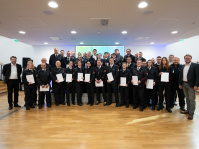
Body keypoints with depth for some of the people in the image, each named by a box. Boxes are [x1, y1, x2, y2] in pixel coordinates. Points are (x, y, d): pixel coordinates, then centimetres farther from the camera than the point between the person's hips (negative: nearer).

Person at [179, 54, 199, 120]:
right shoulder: (182, 66, 11)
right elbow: (180, 75, 13)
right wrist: (180, 84, 8)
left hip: (191, 85, -5)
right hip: (184, 84, 6)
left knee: (191, 99, -1)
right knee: (187, 98, 15)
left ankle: (191, 113, 7)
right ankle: (188, 110, 27)